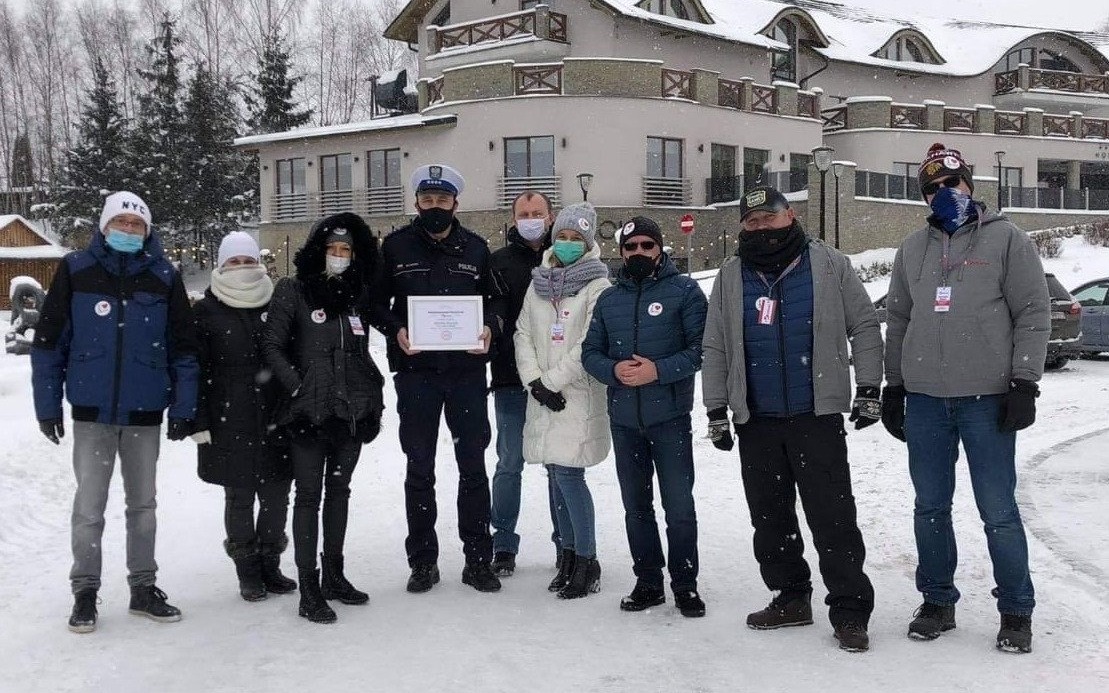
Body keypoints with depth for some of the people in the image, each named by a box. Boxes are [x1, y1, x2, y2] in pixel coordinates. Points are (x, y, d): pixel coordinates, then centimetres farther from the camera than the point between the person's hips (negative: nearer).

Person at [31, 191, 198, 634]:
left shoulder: (164, 277, 1)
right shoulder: (76, 270, -2)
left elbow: (183, 348, 4)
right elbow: (48, 341, 1)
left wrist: (183, 407, 1)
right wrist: (47, 404, -2)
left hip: (145, 413, 1)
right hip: (92, 412, -1)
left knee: (143, 504, 12)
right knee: (89, 506, 3)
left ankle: (143, 588, 23)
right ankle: (85, 592, 16)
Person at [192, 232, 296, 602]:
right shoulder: (206, 311, 0)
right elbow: (196, 370, -1)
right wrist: (200, 421, -7)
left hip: (274, 419, 3)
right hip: (229, 422, -2)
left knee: (276, 495, 7)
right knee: (239, 498, 5)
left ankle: (270, 566, 24)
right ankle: (248, 573, 18)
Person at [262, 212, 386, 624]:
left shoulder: (359, 294, 11)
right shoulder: (293, 292, -3)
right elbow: (272, 347, -5)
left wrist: (372, 391, 10)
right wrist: (297, 388, -14)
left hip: (352, 410, 5)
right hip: (309, 412, -5)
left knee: (339, 490, 14)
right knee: (309, 494, -2)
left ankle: (334, 575, 25)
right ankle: (308, 589, 1)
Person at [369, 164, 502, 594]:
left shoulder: (475, 248, 7)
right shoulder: (396, 246, 3)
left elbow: (492, 300, 14)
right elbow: (376, 302, 7)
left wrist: (489, 327, -6)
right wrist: (395, 330, -11)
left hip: (467, 370, 1)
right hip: (415, 372, -1)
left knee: (473, 467, 6)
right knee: (419, 470, 7)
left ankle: (478, 559, 16)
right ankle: (422, 561, 18)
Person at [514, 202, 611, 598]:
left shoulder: (597, 286, -7)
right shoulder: (539, 283, 13)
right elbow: (523, 334, 9)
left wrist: (552, 381, -12)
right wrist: (535, 381, -5)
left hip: (578, 396, -6)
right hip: (543, 396, 6)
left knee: (568, 473, -10)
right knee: (557, 473, 10)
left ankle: (587, 562, 3)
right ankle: (569, 555, 22)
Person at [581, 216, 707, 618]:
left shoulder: (684, 291, -1)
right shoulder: (609, 300, 13)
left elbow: (702, 348, -9)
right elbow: (590, 352, 11)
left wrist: (658, 370, -19)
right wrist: (613, 370, -9)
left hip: (670, 417, -5)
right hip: (623, 419, 5)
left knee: (678, 505, -2)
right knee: (636, 505, 12)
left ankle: (685, 584, 12)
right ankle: (648, 582, 24)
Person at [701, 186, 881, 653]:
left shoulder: (828, 264, 1)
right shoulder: (732, 275, 8)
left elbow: (864, 325, 3)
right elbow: (715, 347, 10)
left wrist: (868, 388, -3)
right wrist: (716, 408, 5)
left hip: (818, 416, -4)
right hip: (755, 420, 4)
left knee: (833, 516, -4)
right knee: (769, 517, 11)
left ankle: (849, 609, 4)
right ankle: (790, 597, 24)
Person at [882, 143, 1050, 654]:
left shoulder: (1006, 239, 2)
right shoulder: (912, 249, 14)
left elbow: (1033, 314, -2)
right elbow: (897, 321, 18)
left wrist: (1024, 383, -9)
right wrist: (893, 386, 14)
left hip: (986, 399, -4)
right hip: (925, 400, 4)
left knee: (998, 510, -1)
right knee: (930, 507, 10)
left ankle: (1015, 611, 14)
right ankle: (937, 601, 23)